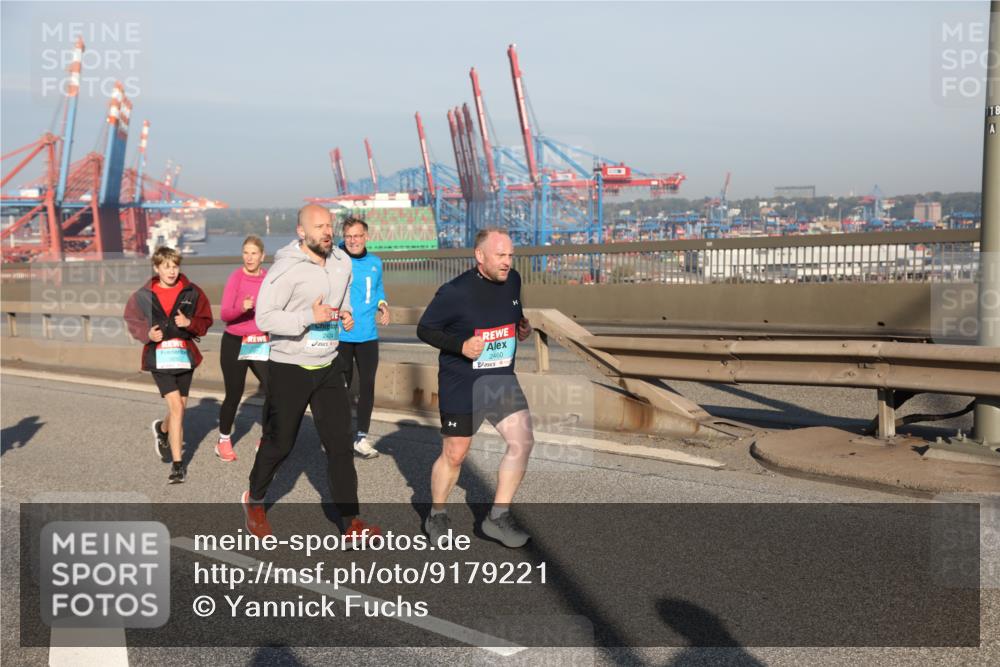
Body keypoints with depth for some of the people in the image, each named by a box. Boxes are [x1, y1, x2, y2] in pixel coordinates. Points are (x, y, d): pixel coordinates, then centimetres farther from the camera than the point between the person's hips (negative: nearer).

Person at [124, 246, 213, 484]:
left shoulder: (192, 292, 0)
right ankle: (178, 463, -8)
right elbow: (132, 320, 10)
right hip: (159, 356, -3)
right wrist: (146, 334, -8)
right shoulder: (143, 295, -1)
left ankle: (163, 430, 51)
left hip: (185, 354, 3)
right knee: (176, 406, -14)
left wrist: (189, 323, -17)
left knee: (180, 406, 14)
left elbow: (205, 321, 3)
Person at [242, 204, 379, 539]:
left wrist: (346, 315, 0)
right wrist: (309, 317, -29)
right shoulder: (286, 269, -17)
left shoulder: (342, 262, 3)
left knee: (341, 443, 1)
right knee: (279, 443, 9)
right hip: (289, 369, -5)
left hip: (328, 367, 5)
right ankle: (254, 500, 36)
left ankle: (349, 522, 6)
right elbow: (264, 318, -20)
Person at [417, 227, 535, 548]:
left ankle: (498, 517, 7)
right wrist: (461, 346, -22)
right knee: (454, 455, 6)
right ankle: (436, 517, 29)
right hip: (461, 385, -5)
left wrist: (522, 327, 0)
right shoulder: (455, 292, -18)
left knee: (522, 442, -6)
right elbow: (424, 329, -9)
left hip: (501, 379, 5)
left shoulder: (512, 280, 0)